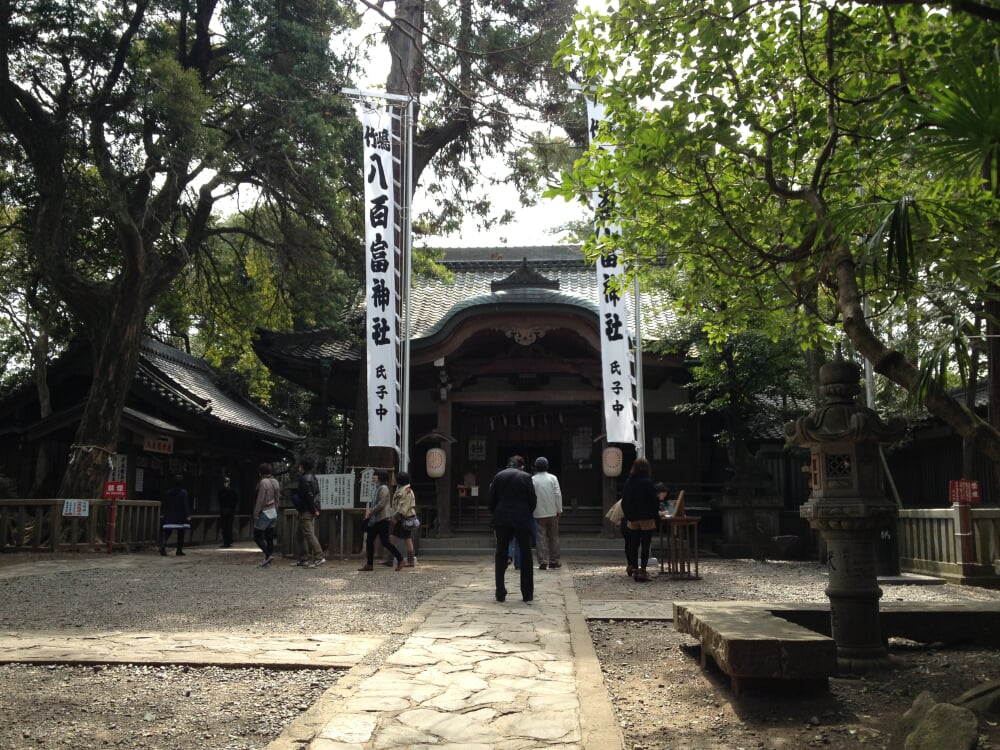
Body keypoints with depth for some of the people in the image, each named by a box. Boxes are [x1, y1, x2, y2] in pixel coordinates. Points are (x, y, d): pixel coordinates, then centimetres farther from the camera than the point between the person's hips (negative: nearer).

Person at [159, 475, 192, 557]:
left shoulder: (168, 492, 6)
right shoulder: (183, 492, -9)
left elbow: (165, 504, 12)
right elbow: (186, 505, -12)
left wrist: (165, 515, 20)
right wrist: (188, 515, -10)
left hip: (169, 517, 4)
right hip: (180, 517, -4)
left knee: (166, 533, 4)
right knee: (181, 535, 6)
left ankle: (162, 547, -17)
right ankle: (179, 551, 8)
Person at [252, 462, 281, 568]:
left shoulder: (263, 482, -16)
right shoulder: (275, 482, 7)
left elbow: (260, 500, -17)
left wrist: (256, 513, -11)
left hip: (264, 512, -8)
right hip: (273, 513, 8)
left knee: (257, 537, 0)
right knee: (269, 538, 9)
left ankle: (268, 555, -13)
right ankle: (267, 561, 10)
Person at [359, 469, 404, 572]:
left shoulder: (383, 488, -14)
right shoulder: (378, 488, 16)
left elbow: (381, 504, -20)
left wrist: (371, 512, -12)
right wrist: (370, 510, 6)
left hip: (383, 518, -10)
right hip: (375, 519, 10)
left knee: (385, 542, -6)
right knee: (369, 541, 6)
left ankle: (400, 559, 6)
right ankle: (369, 564, 11)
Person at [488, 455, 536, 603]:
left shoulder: (498, 476, 5)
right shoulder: (526, 477, -2)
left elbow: (492, 500, 4)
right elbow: (533, 500, -2)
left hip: (502, 520, 2)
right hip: (522, 520, -2)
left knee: (500, 556, 8)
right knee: (526, 556, 8)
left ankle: (500, 593, 5)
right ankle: (527, 594, 9)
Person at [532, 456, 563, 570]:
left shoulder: (532, 480, -5)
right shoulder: (552, 478, -3)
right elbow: (558, 494, -5)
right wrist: (559, 509, 4)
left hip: (539, 514, -1)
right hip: (552, 512, 1)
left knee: (541, 537, 1)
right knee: (553, 537, 11)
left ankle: (543, 562, -4)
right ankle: (554, 561, 15)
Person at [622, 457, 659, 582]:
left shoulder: (628, 482, 3)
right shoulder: (648, 483, -12)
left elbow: (624, 501, 9)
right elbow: (654, 501, -11)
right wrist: (656, 516, 1)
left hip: (632, 519, 5)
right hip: (647, 519, -5)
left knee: (633, 544, 13)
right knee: (645, 545, 0)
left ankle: (633, 568, 17)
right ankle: (642, 570, -4)